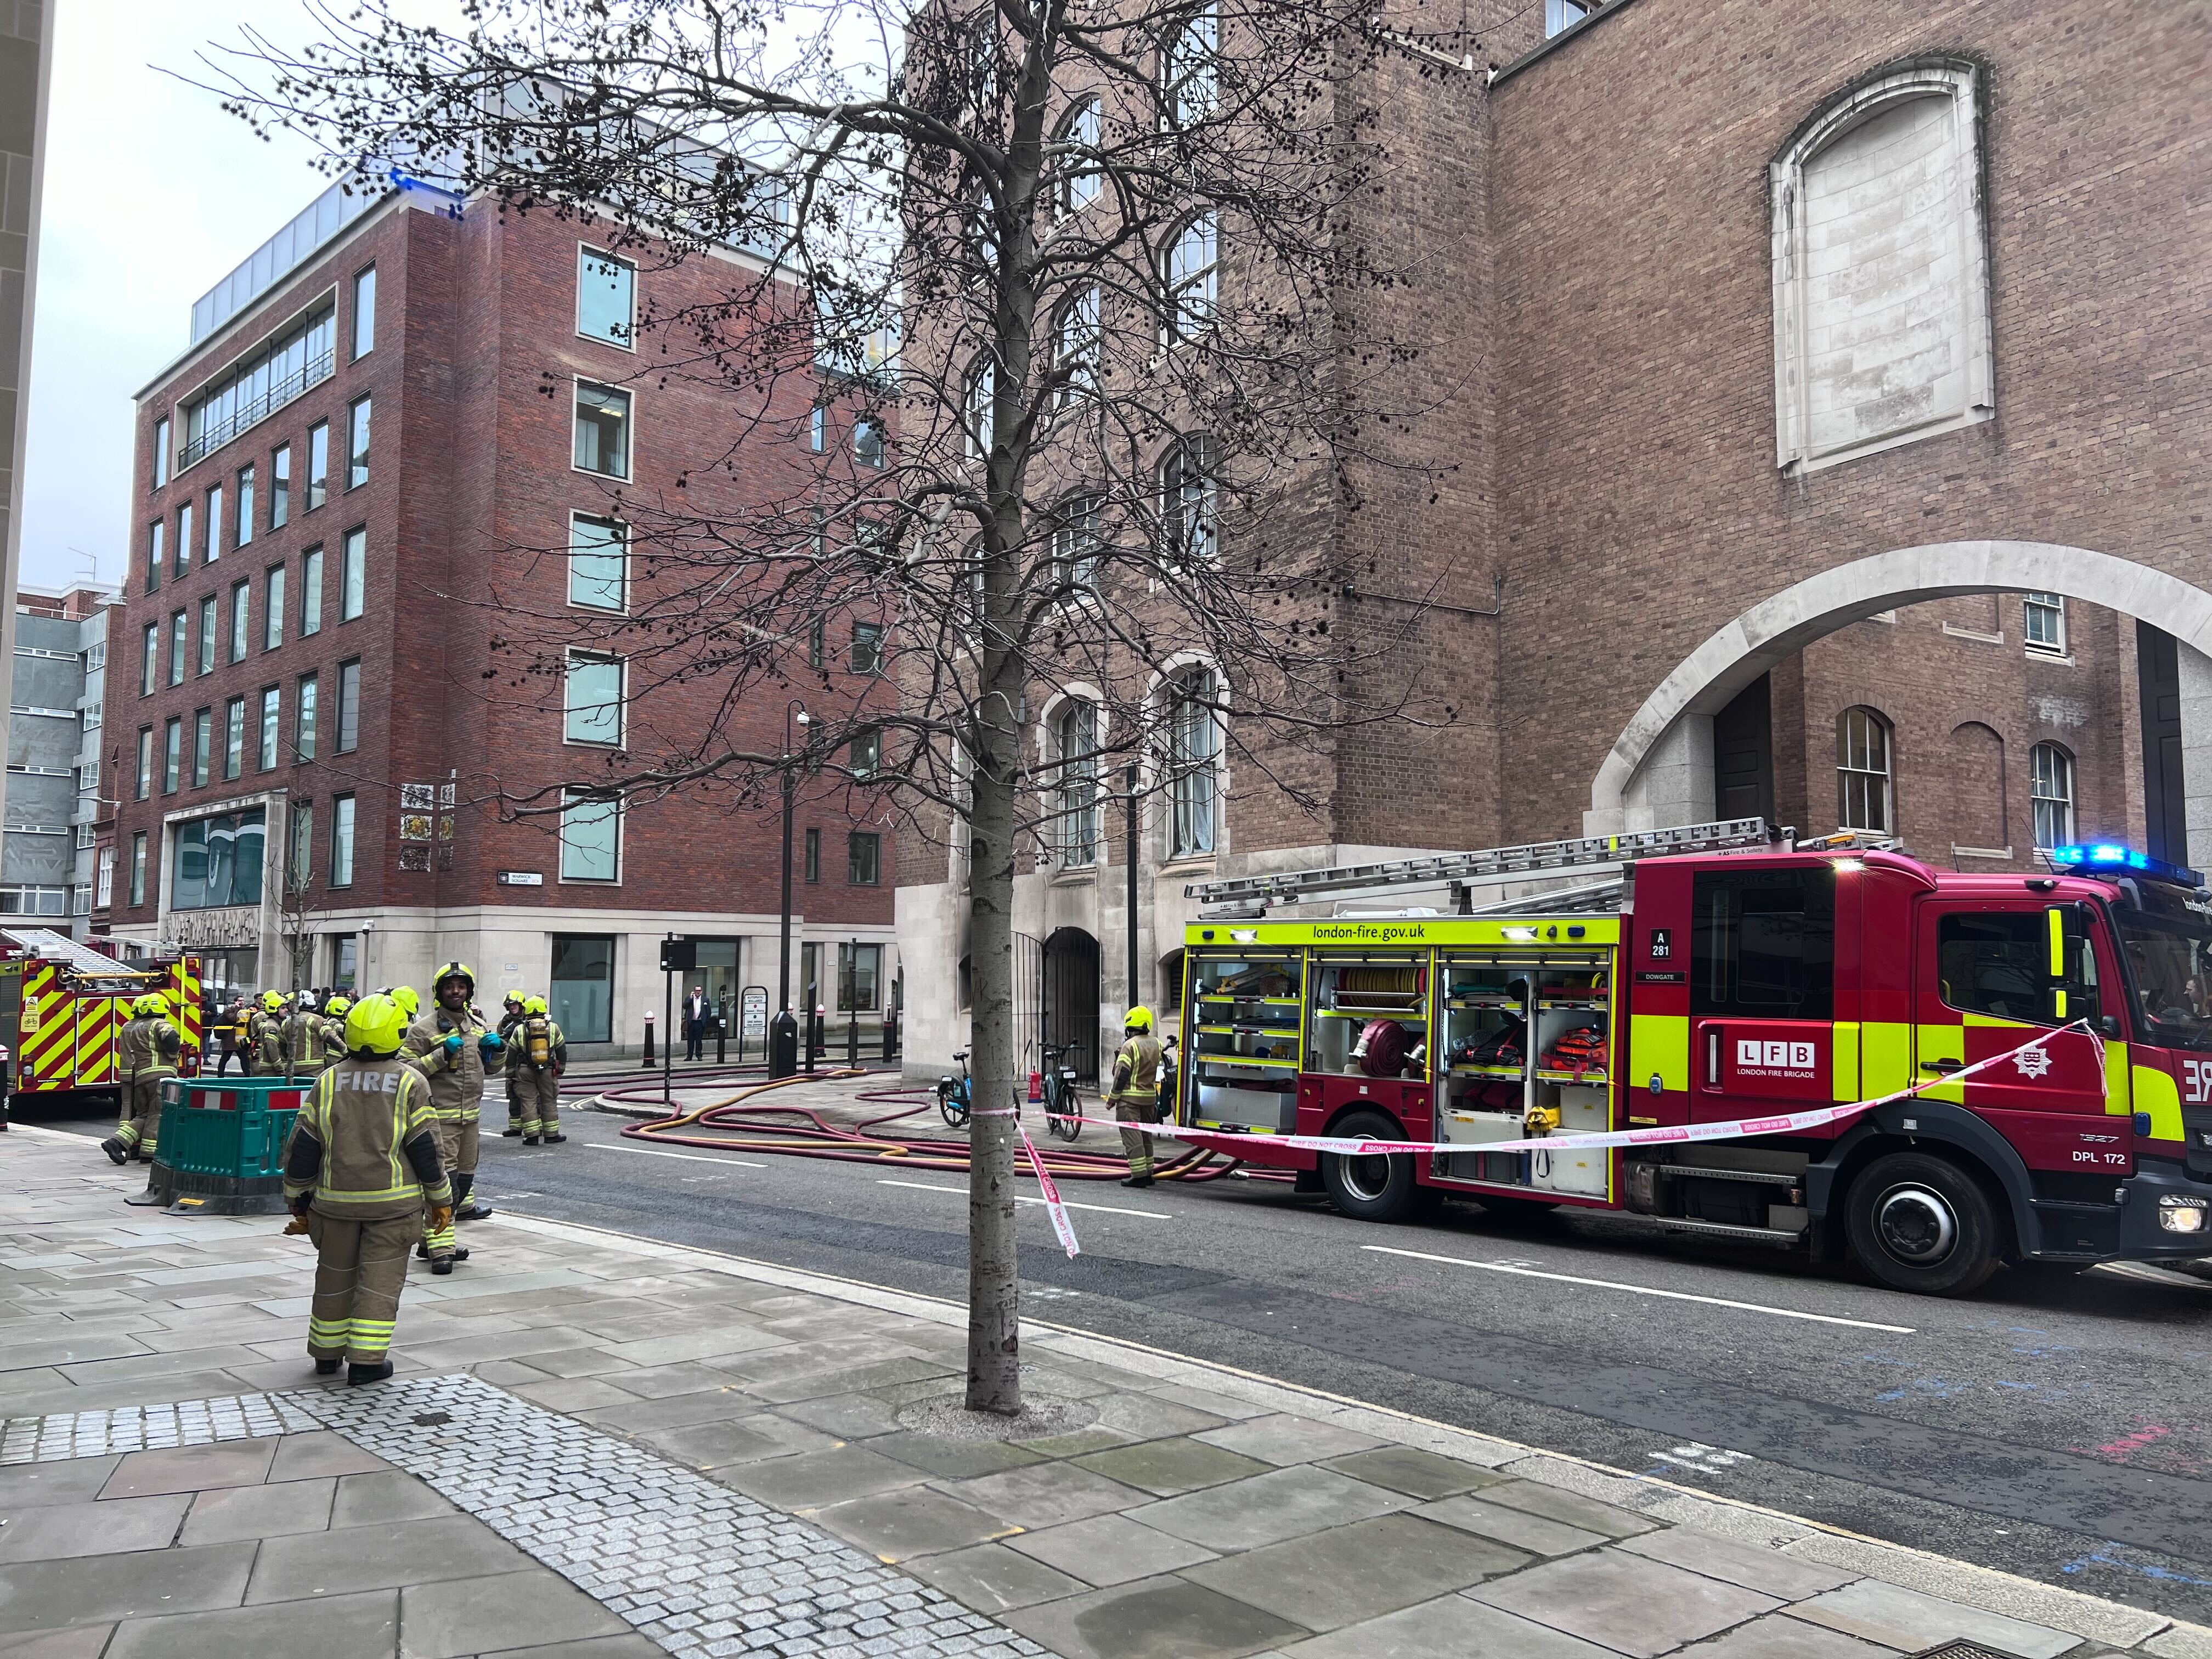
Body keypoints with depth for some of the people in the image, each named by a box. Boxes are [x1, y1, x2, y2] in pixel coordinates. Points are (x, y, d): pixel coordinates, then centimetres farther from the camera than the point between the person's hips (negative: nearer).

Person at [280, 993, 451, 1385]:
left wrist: (298, 1199, 15)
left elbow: (302, 1148, 4)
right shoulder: (410, 1083, -7)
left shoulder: (328, 1082, 1)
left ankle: (327, 1353, 29)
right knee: (380, 1279, 3)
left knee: (334, 1275, 17)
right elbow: (425, 1148, -6)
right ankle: (366, 1360, 3)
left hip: (336, 1200, 3)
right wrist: (441, 1199, 4)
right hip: (393, 1202, -3)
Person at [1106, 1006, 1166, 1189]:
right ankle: (1148, 1173, 19)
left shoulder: (1130, 1045, -16)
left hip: (1130, 1098, -7)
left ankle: (1139, 1175, -8)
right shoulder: (1156, 1044, 6)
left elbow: (1122, 1075, -15)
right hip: (1150, 1096, 7)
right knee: (1145, 1135, 16)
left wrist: (1112, 1098, -8)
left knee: (1132, 1136, -5)